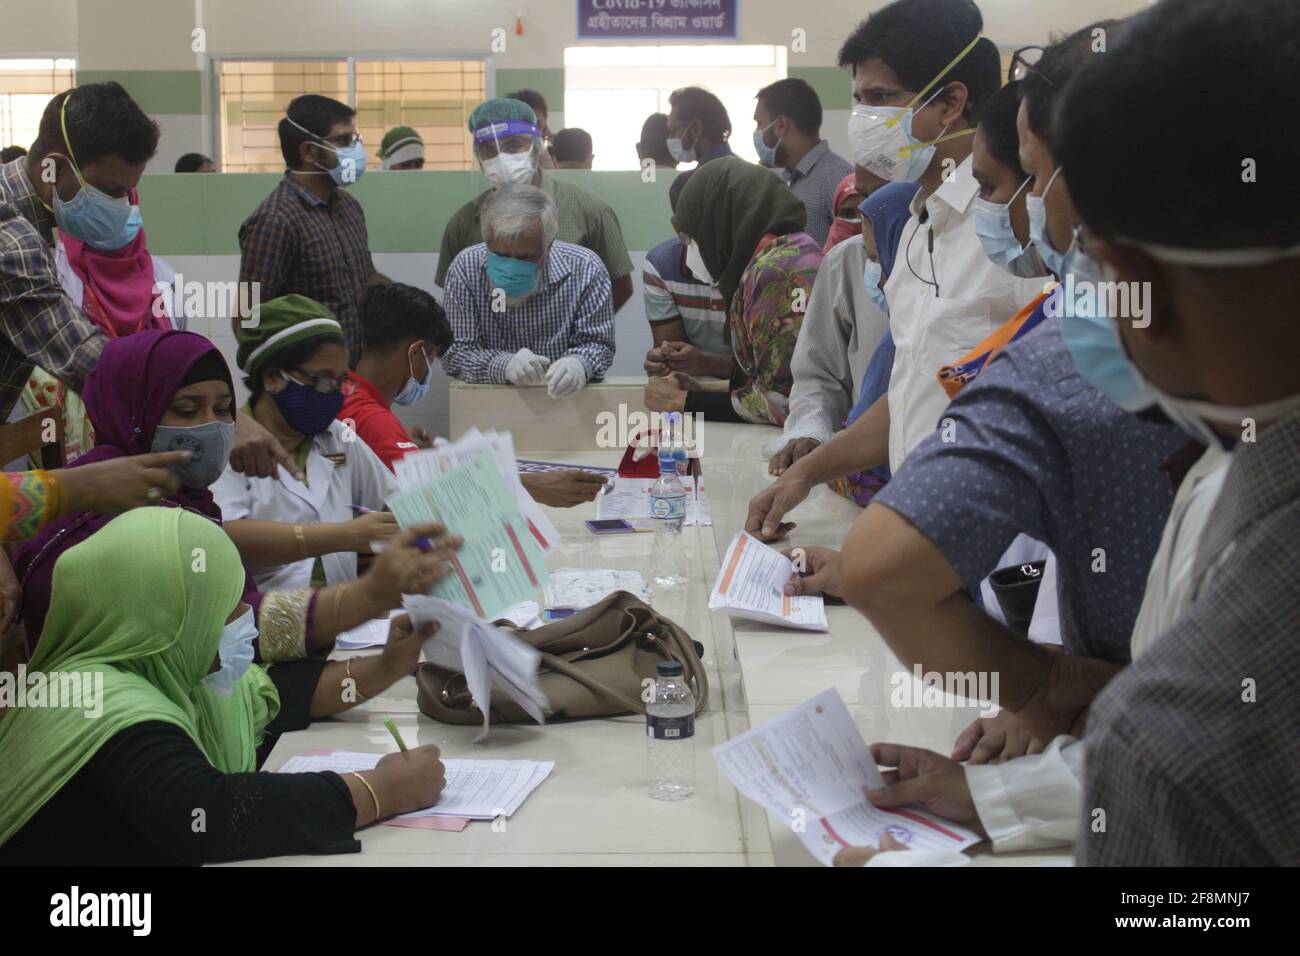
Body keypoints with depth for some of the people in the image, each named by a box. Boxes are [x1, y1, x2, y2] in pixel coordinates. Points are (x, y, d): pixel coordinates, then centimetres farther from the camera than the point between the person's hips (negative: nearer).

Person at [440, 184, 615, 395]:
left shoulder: (586, 269, -12)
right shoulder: (465, 270, -11)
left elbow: (598, 345, -4)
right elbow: (454, 353, -9)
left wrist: (579, 364, -28)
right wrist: (504, 365, -28)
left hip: (568, 402, 1)